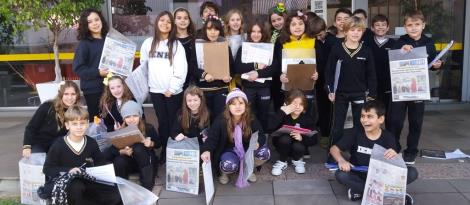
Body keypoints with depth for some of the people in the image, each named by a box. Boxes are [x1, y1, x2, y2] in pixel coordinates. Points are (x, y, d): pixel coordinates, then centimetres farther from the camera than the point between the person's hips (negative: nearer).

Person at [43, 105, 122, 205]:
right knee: (75, 188, -39)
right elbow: (47, 169, -7)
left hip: (87, 181, 3)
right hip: (66, 181, -3)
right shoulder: (59, 144, -6)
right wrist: (68, 171, -21)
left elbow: (101, 164, 14)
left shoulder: (92, 143, 4)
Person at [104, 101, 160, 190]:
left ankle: (147, 186, -23)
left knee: (138, 148, -33)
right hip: (129, 161, 1)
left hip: (146, 161, -1)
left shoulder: (148, 128, -12)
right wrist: (123, 151, -28)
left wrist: (151, 143, -23)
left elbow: (159, 143, 0)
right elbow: (113, 148, -7)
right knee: (119, 162, -32)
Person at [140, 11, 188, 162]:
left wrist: (172, 88, -12)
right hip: (156, 90, 2)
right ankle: (164, 150, 21)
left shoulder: (176, 45, -3)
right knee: (163, 121, 10)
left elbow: (181, 69, -8)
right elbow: (143, 65, 12)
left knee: (173, 122, 4)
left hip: (173, 91, -2)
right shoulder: (148, 43, 5)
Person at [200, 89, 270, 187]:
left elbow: (261, 136, -8)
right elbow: (212, 138, -20)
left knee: (264, 153, -25)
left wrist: (257, 143, -33)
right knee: (229, 166, -36)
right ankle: (224, 171, 5)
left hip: (247, 149, 3)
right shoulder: (221, 120, -19)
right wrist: (207, 150, -43)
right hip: (229, 150, -3)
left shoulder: (251, 119, -12)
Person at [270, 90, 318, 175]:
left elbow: (314, 140, -16)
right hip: (283, 144, -1)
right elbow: (272, 130, -34)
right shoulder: (283, 114, -17)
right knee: (285, 139, -32)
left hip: (299, 144, 1)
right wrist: (282, 113, -40)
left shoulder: (307, 119, -14)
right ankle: (282, 162, -5)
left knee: (298, 146, -32)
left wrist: (302, 138, -37)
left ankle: (297, 160, 5)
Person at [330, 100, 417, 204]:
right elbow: (334, 148, -7)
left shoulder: (388, 137, -7)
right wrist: (341, 160, -29)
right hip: (359, 176, -1)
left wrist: (394, 156, -38)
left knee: (412, 173, -19)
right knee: (340, 174, -31)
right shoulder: (356, 135, -9)